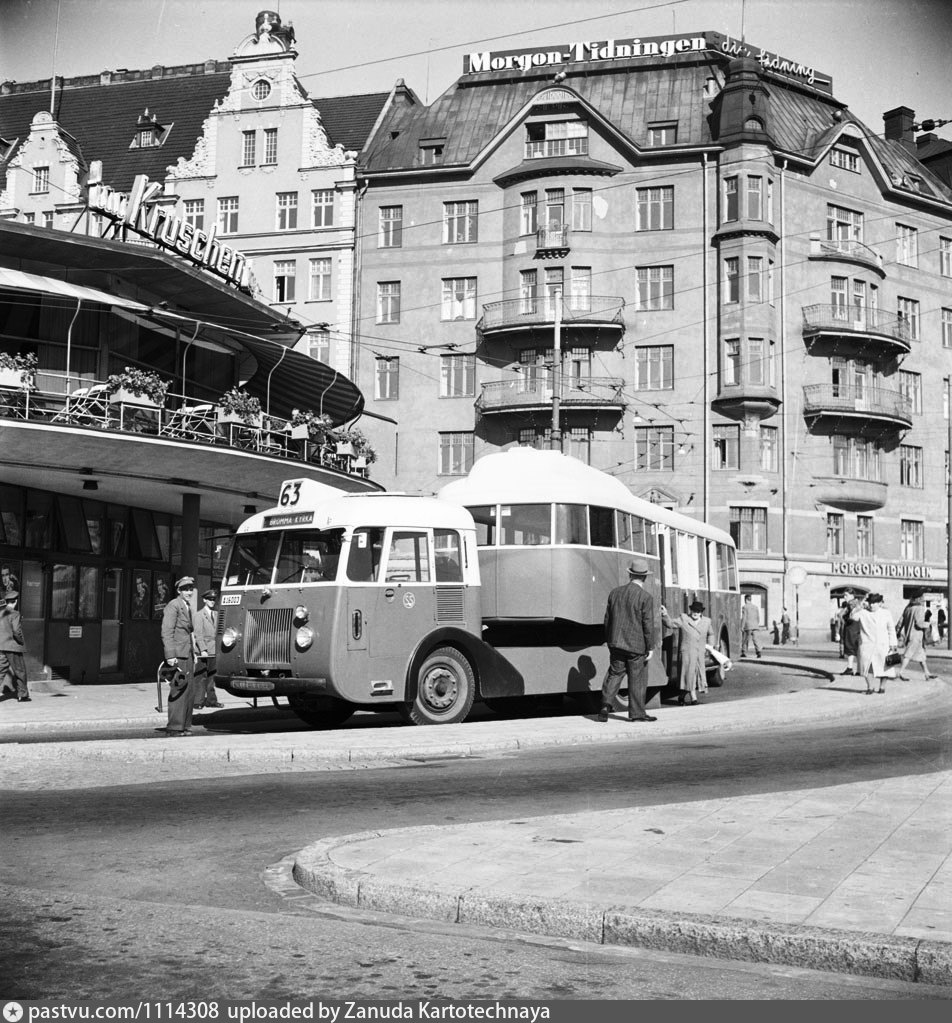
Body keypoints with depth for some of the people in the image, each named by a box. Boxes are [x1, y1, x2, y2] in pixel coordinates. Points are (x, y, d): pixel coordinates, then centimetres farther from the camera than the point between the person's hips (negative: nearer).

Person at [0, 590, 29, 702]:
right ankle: (22, 695, 17)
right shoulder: (14, 614, -15)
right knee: (20, 672, 8)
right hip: (13, 647, -6)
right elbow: (16, 631, -22)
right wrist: (21, 641, -7)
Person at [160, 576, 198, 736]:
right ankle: (174, 728, -8)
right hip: (177, 655, -9)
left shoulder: (188, 607, 20)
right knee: (179, 691, -10)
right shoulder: (173, 606, -8)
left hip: (187, 655, 9)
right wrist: (170, 655, -22)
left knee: (189, 691, 9)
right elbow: (167, 632, -15)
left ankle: (185, 727, 15)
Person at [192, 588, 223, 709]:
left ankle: (211, 700, 14)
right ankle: (198, 701, -2)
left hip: (213, 650, 6)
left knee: (212, 677, 9)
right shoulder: (199, 615, -4)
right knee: (201, 677, -5)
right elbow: (198, 634, -11)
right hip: (202, 651, -6)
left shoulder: (216, 615, 16)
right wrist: (203, 650, -19)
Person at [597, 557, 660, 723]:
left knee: (615, 674, 13)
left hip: (616, 643, 4)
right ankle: (636, 713, 11)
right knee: (637, 678, 5)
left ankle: (606, 704, -1)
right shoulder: (645, 597, -12)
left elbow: (607, 619, 10)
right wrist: (650, 647, -5)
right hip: (636, 645, -4)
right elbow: (648, 624, -12)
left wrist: (609, 641, 20)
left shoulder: (615, 592, 4)